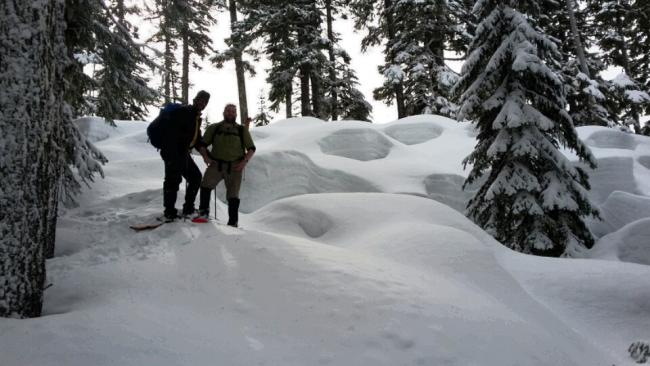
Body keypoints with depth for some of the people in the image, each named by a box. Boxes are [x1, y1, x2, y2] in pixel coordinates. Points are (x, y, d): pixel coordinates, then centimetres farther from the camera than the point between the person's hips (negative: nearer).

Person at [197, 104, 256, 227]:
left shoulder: (242, 130, 11)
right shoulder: (214, 128, 10)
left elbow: (251, 149, 10)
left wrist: (245, 161, -7)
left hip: (234, 167, 0)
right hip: (216, 164, 0)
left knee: (233, 195, 2)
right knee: (206, 185, -22)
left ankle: (233, 223, 12)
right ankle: (203, 212, -9)